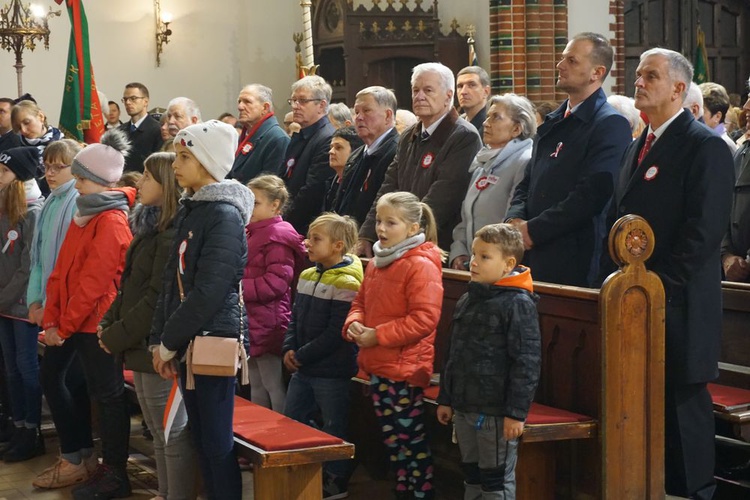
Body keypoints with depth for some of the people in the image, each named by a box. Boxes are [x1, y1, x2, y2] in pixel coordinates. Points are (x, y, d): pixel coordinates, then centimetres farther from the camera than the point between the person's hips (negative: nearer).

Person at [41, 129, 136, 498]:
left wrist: (64, 327, -13)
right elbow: (61, 271, 11)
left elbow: (93, 283, -19)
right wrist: (51, 320, 3)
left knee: (108, 396, 1)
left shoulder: (112, 222, -16)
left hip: (97, 324, -9)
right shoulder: (85, 216, 12)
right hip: (74, 323, 9)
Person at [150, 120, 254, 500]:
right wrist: (160, 339, 7)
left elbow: (208, 293, -20)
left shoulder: (226, 215, -14)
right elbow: (172, 281, 14)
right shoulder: (188, 211, 13)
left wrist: (168, 342, -13)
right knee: (201, 438, 13)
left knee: (217, 442, -2)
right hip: (187, 344, 8)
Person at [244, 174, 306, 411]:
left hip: (269, 327, -10)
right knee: (256, 391, 18)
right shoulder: (251, 234, 16)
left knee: (275, 390, -3)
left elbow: (276, 283, -23)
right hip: (252, 325, 10)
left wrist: (238, 287, -22)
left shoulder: (278, 236, -14)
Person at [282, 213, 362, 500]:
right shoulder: (307, 276, 8)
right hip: (302, 368, 9)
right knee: (290, 422, 16)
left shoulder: (345, 283, -18)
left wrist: (302, 356, -16)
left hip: (331, 371, -8)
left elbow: (335, 333, -21)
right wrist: (289, 349, -3)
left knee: (333, 429, 5)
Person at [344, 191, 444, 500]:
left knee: (411, 440, -3)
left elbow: (425, 319, -21)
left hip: (404, 370, -9)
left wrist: (378, 336, -19)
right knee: (392, 440, 17)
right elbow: (361, 302, 21)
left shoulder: (421, 266, -14)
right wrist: (354, 324, -2)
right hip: (377, 367, 9)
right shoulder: (376, 264, 12)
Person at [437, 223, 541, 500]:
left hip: (496, 411, -8)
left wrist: (516, 412, -19)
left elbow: (527, 362, -17)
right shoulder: (467, 300, 11)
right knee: (472, 476, 17)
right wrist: (446, 399, 17)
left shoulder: (518, 304, -13)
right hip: (464, 408, 8)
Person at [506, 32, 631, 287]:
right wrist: (515, 220, -2)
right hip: (535, 258, 7)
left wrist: (533, 230, -16)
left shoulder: (611, 125, -9)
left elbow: (592, 194, -19)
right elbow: (527, 183, 19)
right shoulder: (553, 122, 17)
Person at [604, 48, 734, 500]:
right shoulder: (639, 147, 18)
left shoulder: (706, 147, -9)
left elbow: (705, 229, -17)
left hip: (676, 305, -8)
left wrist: (658, 284, -17)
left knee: (682, 401, 1)